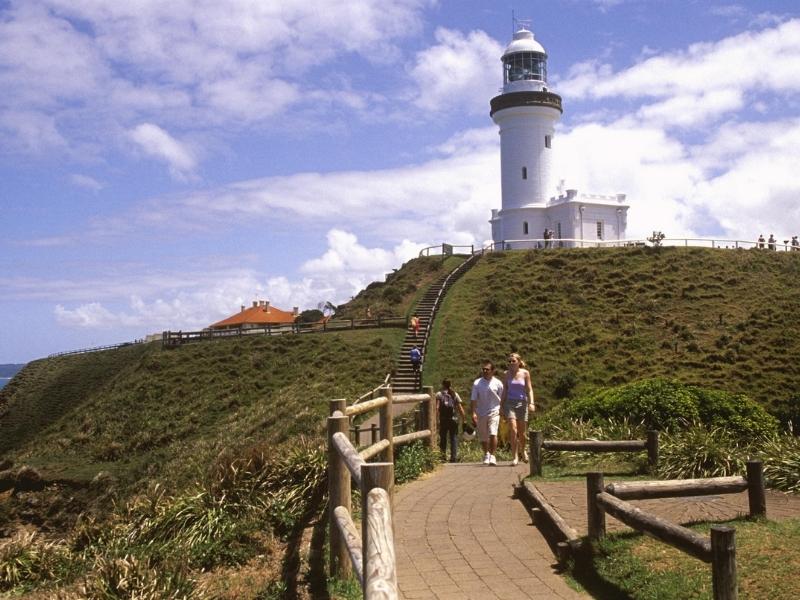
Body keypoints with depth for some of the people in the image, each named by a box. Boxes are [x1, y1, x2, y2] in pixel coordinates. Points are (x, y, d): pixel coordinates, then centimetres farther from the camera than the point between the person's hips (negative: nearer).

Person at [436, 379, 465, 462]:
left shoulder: (439, 394, 3)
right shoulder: (455, 394, 8)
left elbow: (437, 408, -9)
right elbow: (460, 409, 3)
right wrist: (463, 420, 7)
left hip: (443, 419, -1)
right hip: (454, 419, 1)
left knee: (443, 437, 12)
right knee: (454, 438, 7)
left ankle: (443, 455, 6)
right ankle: (454, 457, 1)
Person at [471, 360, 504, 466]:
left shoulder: (497, 383, -3)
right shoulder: (477, 383, -3)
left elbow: (502, 399, 5)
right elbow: (473, 399, -4)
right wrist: (473, 413, -13)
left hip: (494, 412, -2)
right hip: (480, 413, 2)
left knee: (493, 434, -19)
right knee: (483, 437, 11)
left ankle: (492, 456, -13)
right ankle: (486, 454, 35)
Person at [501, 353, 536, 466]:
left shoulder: (525, 373, 2)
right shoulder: (507, 374, 6)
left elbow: (529, 389, 1)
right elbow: (505, 390, 11)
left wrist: (531, 403, -12)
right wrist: (502, 407, 10)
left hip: (522, 403, 0)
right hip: (510, 402, 0)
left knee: (522, 432, 6)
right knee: (513, 430, -14)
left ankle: (523, 450, 35)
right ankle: (515, 457, -10)